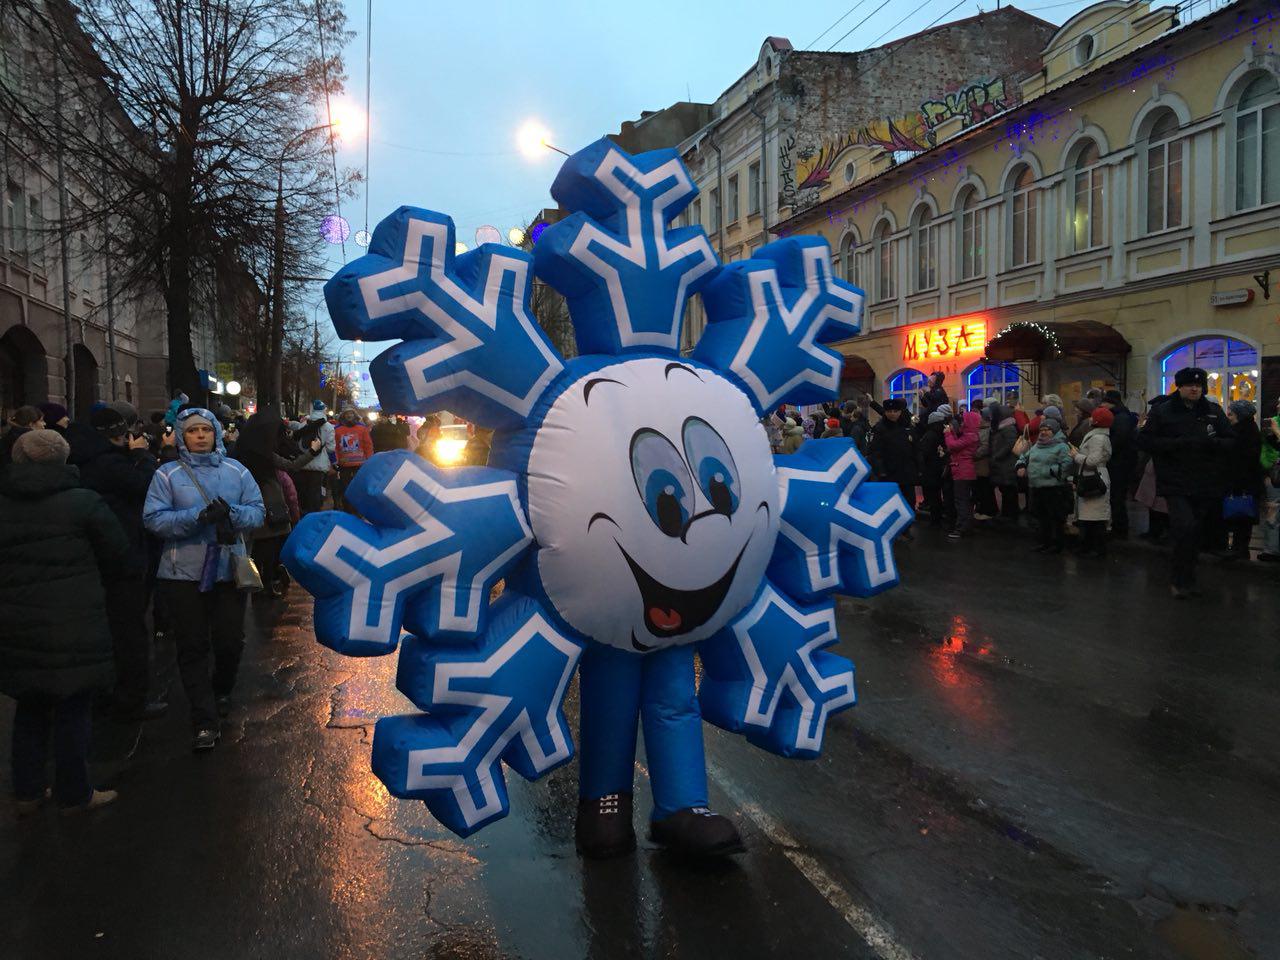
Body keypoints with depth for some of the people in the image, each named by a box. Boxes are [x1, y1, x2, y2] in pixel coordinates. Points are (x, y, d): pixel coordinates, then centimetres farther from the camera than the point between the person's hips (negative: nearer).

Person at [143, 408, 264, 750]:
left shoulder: (236, 471, 5)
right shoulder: (168, 474, -1)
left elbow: (257, 512, 1)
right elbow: (154, 518, -10)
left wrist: (230, 513, -20)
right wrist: (197, 517, -24)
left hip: (229, 570, 2)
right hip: (183, 574, -1)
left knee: (230, 641, 10)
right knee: (193, 647, 3)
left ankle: (222, 692, 41)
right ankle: (205, 722, 9)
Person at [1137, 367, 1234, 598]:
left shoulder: (1214, 411, 8)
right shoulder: (1162, 412, -1)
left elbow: (1231, 442, 6)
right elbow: (1144, 440, -6)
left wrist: (1210, 442, -15)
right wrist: (1176, 444, -17)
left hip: (1208, 486, 4)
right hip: (1176, 485, -4)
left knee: (1196, 534, 12)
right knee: (1185, 528, -20)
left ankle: (1186, 581, 29)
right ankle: (1182, 581, -4)